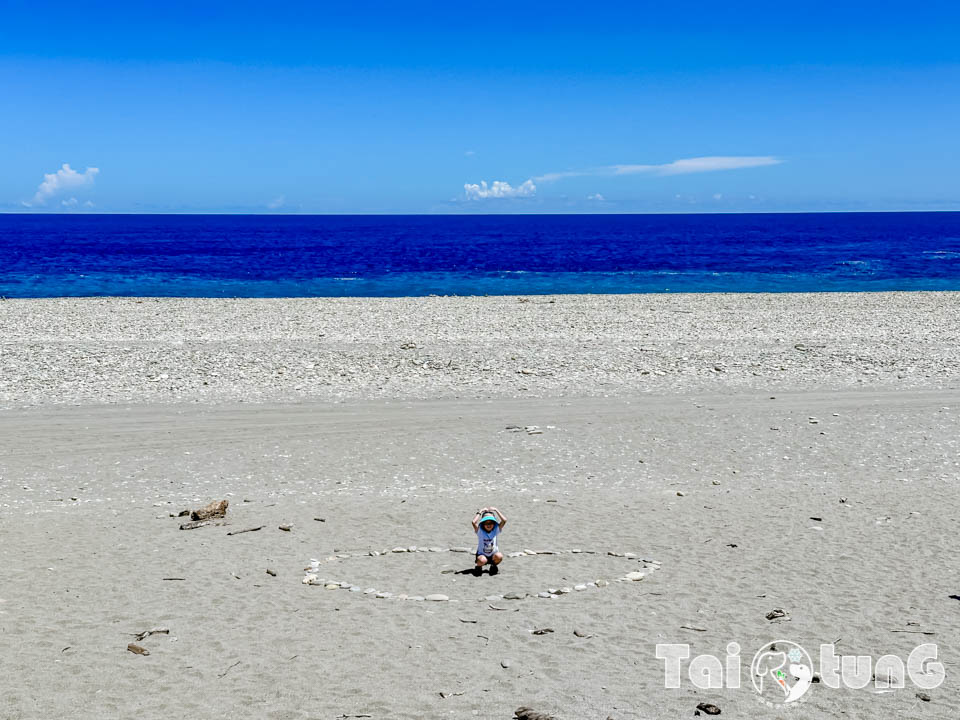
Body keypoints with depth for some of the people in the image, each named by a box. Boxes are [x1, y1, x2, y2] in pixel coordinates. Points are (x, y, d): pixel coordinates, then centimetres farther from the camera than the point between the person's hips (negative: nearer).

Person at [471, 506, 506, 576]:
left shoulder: (496, 529, -6)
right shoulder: (480, 530, -11)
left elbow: (504, 520, -20)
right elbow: (473, 522, -29)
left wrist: (496, 510, -13)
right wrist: (480, 512, -18)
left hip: (493, 555, 2)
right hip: (482, 554, -2)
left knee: (499, 556, -32)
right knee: (482, 560, -36)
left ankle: (494, 566, 4)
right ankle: (478, 567, 2)